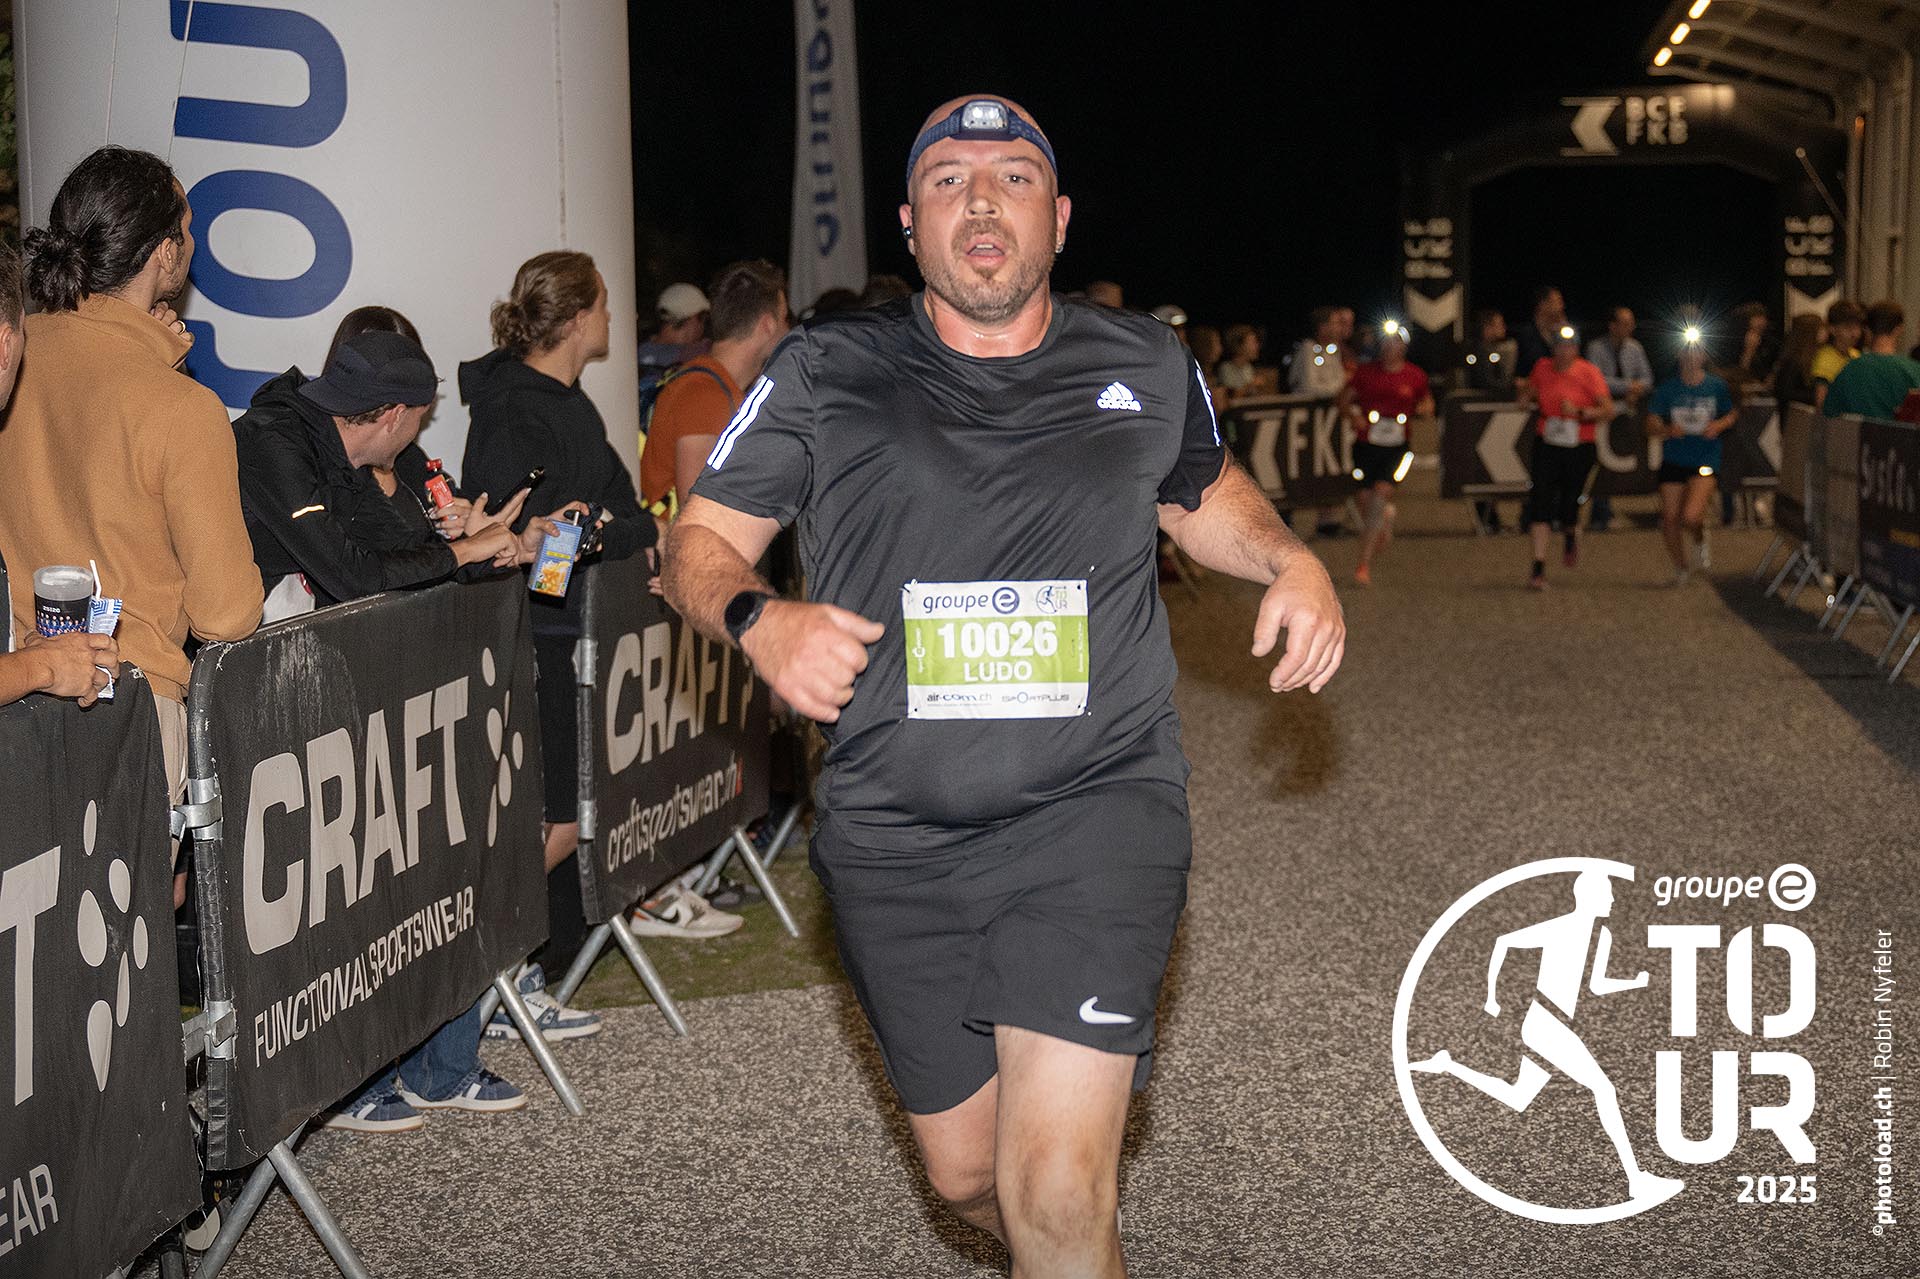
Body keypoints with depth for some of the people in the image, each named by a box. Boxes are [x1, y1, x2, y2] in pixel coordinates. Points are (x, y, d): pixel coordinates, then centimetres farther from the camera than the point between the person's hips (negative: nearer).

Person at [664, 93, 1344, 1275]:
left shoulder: (1145, 366, 6)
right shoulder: (826, 376, 2)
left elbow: (1204, 492, 26)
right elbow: (700, 541, 6)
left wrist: (1292, 561, 5)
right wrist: (759, 617, -16)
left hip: (1095, 807, -1)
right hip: (896, 834, 2)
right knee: (968, 1177, 15)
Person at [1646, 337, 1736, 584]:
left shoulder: (1717, 386, 0)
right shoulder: (1667, 388, -1)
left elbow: (1733, 415, 15)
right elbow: (1651, 427, 0)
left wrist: (1720, 425, -7)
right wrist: (1668, 430, -22)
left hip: (1706, 461, -2)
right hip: (1673, 460, 2)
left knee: (1691, 517, -20)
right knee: (1670, 519, 2)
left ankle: (1701, 540, 16)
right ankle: (1680, 567, 26)